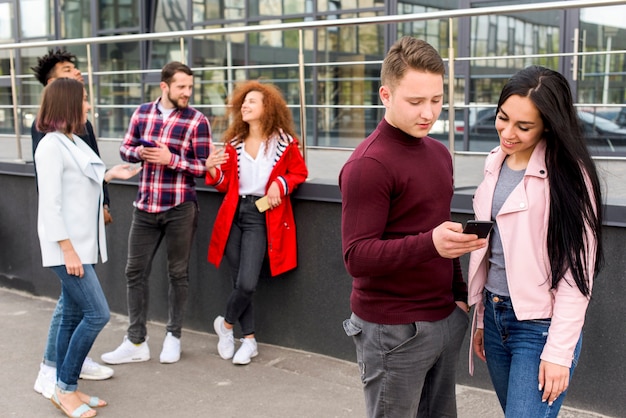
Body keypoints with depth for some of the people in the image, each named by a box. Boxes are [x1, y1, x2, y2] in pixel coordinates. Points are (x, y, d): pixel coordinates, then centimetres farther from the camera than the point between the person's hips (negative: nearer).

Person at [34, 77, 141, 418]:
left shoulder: (74, 142, 13)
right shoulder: (52, 146, -14)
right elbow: (50, 204, -19)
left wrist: (109, 175, 14)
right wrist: (68, 250, -22)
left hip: (83, 244, 9)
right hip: (67, 246, -9)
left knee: (74, 317, 11)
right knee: (97, 313, -10)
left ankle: (66, 389, 20)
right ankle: (65, 388, 3)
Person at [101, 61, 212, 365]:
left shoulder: (197, 121, -7)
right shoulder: (142, 113, 5)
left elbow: (204, 167, -9)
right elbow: (125, 149, 12)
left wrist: (170, 159, -21)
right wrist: (140, 152, -10)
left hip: (180, 208, -4)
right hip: (145, 206, 4)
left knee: (178, 273, 8)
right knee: (135, 272, 5)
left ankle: (173, 336, 23)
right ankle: (136, 342, 15)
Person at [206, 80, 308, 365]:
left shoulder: (284, 142, -3)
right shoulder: (234, 143, 10)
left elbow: (299, 172, 6)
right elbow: (226, 184, 12)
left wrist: (280, 184, -12)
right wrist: (212, 169, -8)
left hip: (261, 216, -4)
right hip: (234, 214, 4)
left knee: (247, 283, -13)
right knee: (239, 282, 7)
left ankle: (225, 323, 16)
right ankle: (249, 339, 22)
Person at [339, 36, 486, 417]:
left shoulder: (439, 153, 11)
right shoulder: (368, 165, -16)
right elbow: (357, 257, -20)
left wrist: (459, 295, 14)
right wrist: (430, 243, -32)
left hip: (445, 320, 8)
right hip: (393, 330, -7)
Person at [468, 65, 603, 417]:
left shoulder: (567, 175, -14)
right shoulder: (496, 163, 6)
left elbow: (576, 272, -14)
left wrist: (559, 351, -16)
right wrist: (482, 318, 14)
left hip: (540, 326, -6)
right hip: (496, 317, 7)